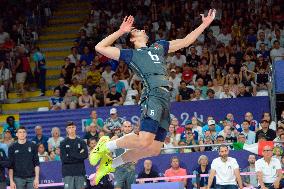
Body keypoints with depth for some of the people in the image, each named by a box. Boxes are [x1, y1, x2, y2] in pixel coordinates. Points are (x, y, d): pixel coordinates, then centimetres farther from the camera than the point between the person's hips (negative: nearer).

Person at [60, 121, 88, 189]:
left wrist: (72, 155, -11)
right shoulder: (63, 143, 3)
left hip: (80, 172, 2)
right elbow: (63, 158, -8)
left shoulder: (81, 142, 8)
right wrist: (79, 155, -8)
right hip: (68, 173, -2)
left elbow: (85, 155, -5)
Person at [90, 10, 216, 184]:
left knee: (154, 149, -1)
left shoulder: (159, 46, 32)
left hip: (165, 99, 6)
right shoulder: (130, 54, 16)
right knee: (144, 142, -25)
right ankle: (105, 146, -4)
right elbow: (100, 48, 11)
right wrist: (121, 31, 11)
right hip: (154, 94, -6)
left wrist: (204, 24, 32)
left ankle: (111, 164, 12)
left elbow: (186, 41, 35)